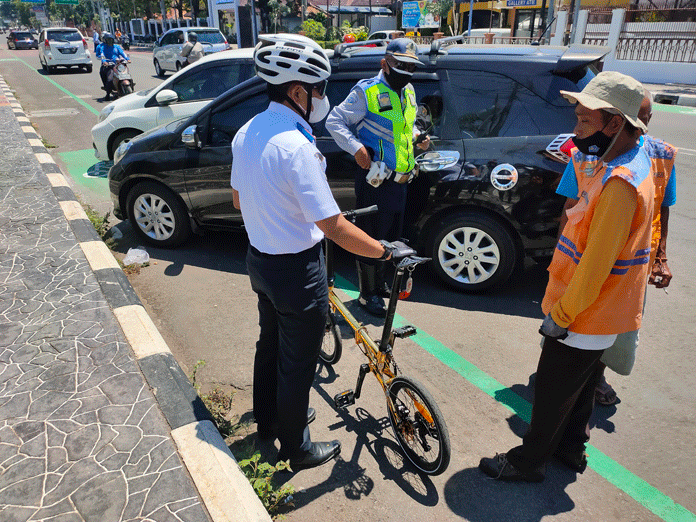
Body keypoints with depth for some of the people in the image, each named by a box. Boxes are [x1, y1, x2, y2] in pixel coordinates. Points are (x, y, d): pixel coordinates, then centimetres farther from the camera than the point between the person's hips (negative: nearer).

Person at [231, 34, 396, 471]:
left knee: (270, 344, 26)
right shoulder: (296, 147, -28)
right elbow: (333, 226, -28)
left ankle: (269, 419, 49)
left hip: (259, 258, 9)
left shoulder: (247, 133, 0)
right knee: (298, 364, 10)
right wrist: (386, 252, -18)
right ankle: (297, 448, 33)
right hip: (296, 271, -9)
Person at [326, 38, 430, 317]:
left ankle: (380, 283, 36)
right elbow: (334, 121, -8)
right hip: (375, 181, -8)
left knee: (391, 236, 18)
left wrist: (417, 136, 8)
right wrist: (356, 149, -20)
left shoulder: (408, 92, 14)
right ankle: (368, 294, 16)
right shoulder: (366, 91, -10)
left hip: (399, 181, 8)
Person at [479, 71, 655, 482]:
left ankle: (529, 462, 26)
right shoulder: (622, 162, 5)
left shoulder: (620, 184, -29)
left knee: (553, 391, 6)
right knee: (582, 384, 24)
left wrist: (561, 315, -18)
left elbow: (596, 264, -26)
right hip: (597, 310, 10)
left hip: (586, 315, -10)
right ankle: (571, 448, 44)